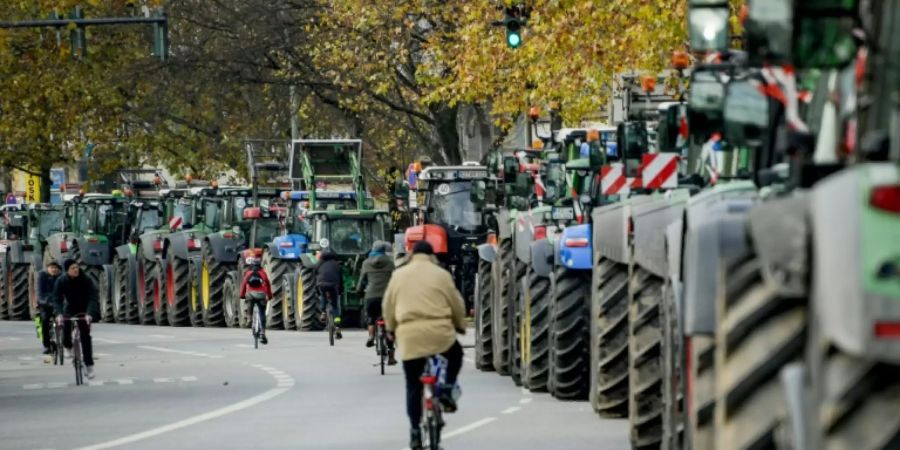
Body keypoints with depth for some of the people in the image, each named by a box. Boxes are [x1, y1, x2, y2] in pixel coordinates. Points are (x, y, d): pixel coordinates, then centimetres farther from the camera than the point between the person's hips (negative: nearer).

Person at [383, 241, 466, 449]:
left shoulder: (398, 275, 10)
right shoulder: (440, 274, 4)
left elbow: (388, 307, 14)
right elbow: (457, 304, 9)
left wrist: (391, 328, 30)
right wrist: (460, 325, 26)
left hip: (409, 335, 2)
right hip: (439, 332, -2)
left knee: (413, 386, 10)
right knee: (455, 354, 31)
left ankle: (415, 431, 5)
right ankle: (446, 391, 10)